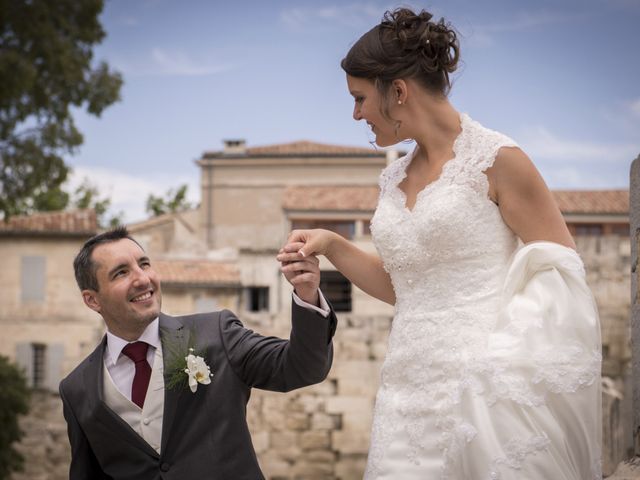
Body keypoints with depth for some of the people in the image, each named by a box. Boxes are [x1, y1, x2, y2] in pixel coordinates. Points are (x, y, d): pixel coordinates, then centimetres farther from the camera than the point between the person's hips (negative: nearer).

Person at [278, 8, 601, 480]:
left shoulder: (496, 161, -7)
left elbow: (561, 273, -5)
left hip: (480, 386, -6)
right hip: (411, 393, 6)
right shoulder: (394, 179, 13)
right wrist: (332, 246, 8)